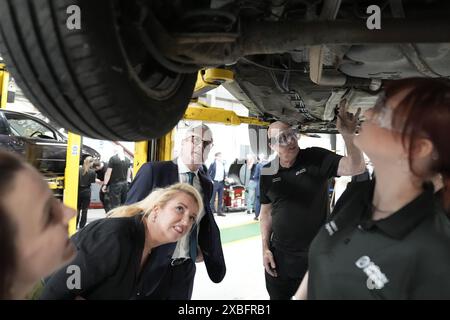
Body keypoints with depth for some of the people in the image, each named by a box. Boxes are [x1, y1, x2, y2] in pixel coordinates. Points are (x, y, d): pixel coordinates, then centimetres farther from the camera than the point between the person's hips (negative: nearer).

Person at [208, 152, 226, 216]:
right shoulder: (213, 164, -6)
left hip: (221, 182, 6)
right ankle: (212, 210, 10)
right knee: (213, 198, 1)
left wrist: (225, 177, 1)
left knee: (220, 198, 9)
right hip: (215, 182, -6)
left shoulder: (222, 164, 11)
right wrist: (211, 180, -11)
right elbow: (208, 173, -6)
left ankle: (219, 211, 16)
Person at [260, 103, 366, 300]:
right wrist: (265, 248, 2)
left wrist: (348, 134, -36)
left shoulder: (316, 158, -10)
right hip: (278, 257, 3)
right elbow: (266, 212, 8)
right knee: (278, 296, 19)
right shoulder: (267, 173, 0)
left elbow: (356, 168, -21)